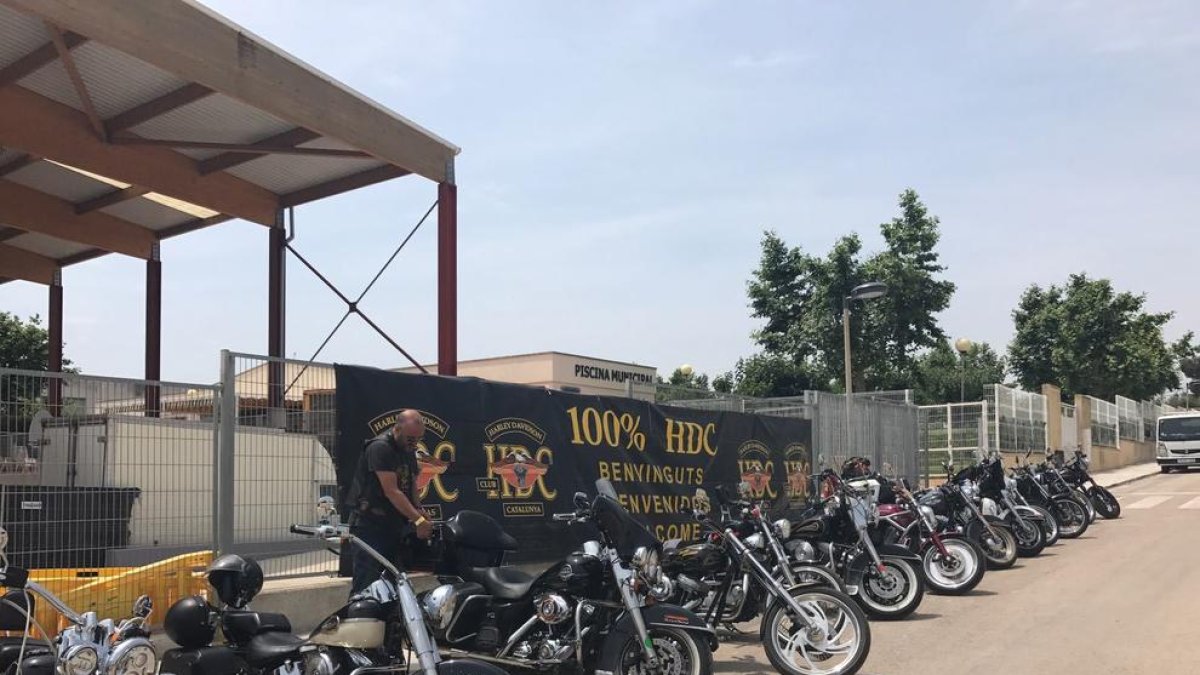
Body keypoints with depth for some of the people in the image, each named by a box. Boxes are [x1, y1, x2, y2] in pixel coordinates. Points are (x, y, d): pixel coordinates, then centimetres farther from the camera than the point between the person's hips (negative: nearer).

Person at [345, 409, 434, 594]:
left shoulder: (409, 450, 12)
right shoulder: (380, 447, -16)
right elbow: (391, 491, -23)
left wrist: (419, 510, -3)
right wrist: (418, 520, -29)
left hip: (395, 526, 9)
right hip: (370, 525, -9)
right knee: (367, 583, -12)